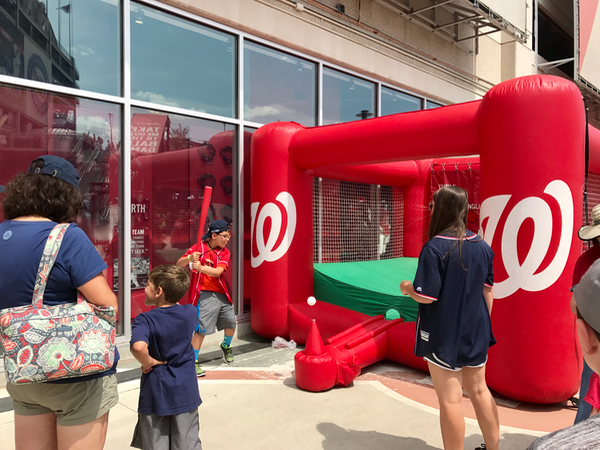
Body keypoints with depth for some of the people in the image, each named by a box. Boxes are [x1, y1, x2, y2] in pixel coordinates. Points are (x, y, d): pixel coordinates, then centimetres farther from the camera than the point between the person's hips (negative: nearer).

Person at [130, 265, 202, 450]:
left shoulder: (145, 320, -19)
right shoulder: (190, 312, -6)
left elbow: (138, 346, -38)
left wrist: (148, 362, -20)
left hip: (156, 393, -3)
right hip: (185, 391, 3)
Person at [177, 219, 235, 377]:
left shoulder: (225, 252, 4)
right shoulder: (198, 247, -3)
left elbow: (217, 272, -12)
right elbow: (179, 264, -6)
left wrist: (200, 267, -26)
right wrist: (190, 258, -26)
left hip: (222, 294, 4)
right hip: (206, 294, -4)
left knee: (231, 323, 11)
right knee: (202, 328, -11)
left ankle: (226, 346, 41)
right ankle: (193, 361, 1)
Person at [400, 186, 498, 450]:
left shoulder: (435, 248, -20)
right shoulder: (481, 246, -1)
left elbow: (426, 296, -22)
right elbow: (487, 291, 6)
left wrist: (407, 288, -2)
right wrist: (482, 322, 19)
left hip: (444, 336, -6)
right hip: (475, 332, 7)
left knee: (450, 400, 6)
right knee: (479, 390, 22)